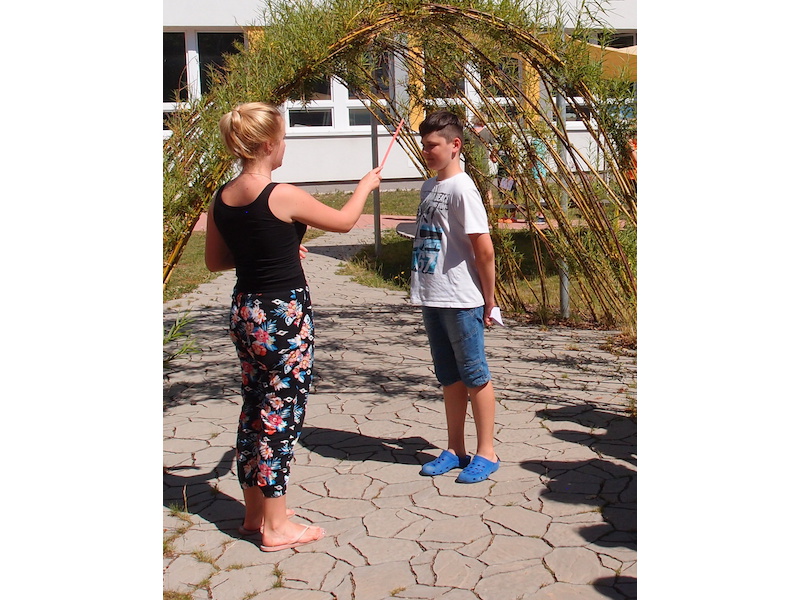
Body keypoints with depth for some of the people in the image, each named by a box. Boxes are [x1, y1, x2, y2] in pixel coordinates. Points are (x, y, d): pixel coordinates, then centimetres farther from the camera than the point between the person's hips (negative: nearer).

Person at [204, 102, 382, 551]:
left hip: (245, 311, 8)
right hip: (284, 316, -8)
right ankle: (276, 527, 12)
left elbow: (215, 261, 14)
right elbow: (343, 221, -3)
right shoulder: (282, 196, -17)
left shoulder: (222, 199, 3)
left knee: (255, 410, 16)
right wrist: (366, 186, 15)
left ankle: (255, 513, 29)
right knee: (281, 416, 1)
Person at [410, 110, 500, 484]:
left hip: (461, 301, -8)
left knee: (475, 376, 3)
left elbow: (484, 249, -15)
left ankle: (486, 453, 15)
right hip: (432, 299, 8)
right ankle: (455, 450, 26)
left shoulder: (462, 189, -14)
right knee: (450, 379, 15)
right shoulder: (428, 187, 12)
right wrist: (425, 291, 13)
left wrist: (488, 301, -11)